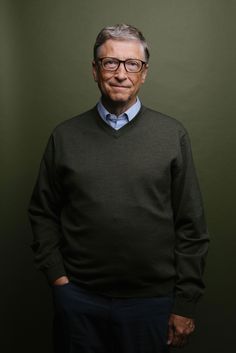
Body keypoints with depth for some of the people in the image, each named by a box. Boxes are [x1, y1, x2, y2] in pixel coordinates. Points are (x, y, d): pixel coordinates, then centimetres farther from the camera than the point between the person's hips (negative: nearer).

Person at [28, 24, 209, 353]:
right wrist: (56, 275, -2)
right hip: (78, 297, 1)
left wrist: (185, 304, -2)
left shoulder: (172, 134, -3)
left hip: (152, 300, 0)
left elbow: (191, 226, -2)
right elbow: (43, 213, 7)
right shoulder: (65, 136, 1)